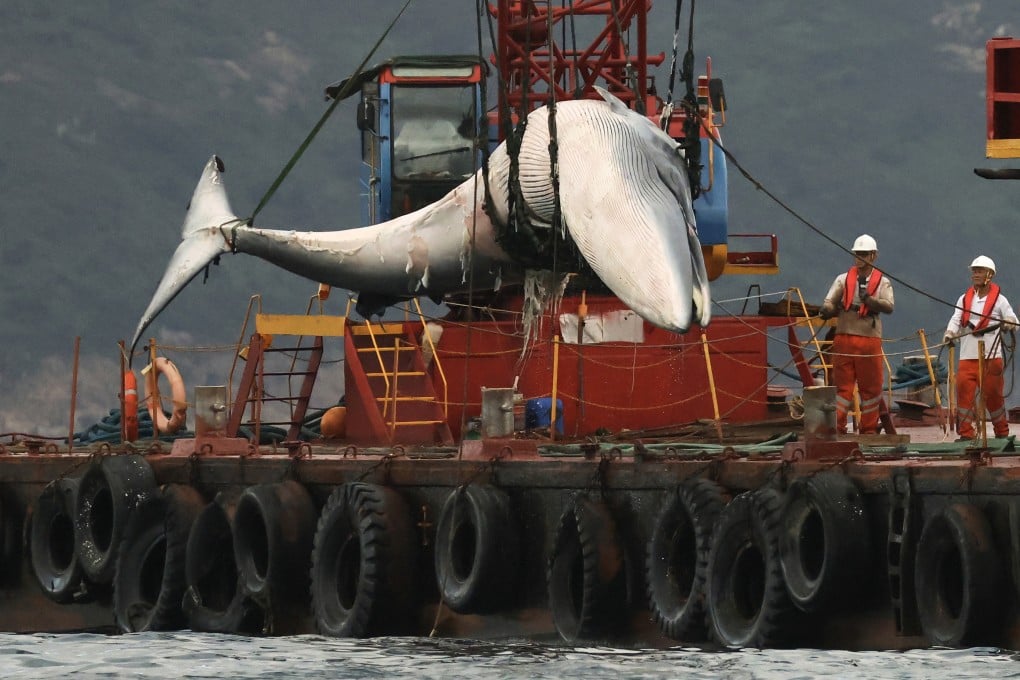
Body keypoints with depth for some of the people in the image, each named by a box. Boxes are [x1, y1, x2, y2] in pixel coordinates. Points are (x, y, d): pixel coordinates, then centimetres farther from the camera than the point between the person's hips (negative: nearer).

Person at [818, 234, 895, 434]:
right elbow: (830, 303, 3)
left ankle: (869, 429, 11)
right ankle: (836, 427, 0)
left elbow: (888, 307, -9)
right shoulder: (843, 280, 11)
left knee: (871, 387, 3)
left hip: (870, 340, 0)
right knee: (842, 385, -1)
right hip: (844, 338, 0)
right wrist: (827, 309, -18)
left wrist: (869, 300, -22)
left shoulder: (882, 282, 7)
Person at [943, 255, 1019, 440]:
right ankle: (966, 432, -7)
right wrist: (950, 333, -17)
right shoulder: (964, 299, 14)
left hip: (991, 355, -2)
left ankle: (1001, 430, 17)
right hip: (968, 355, 2)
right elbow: (956, 319, 4)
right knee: (964, 390, -10)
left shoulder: (999, 300, 5)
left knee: (992, 393, 2)